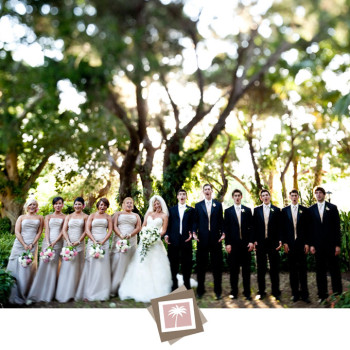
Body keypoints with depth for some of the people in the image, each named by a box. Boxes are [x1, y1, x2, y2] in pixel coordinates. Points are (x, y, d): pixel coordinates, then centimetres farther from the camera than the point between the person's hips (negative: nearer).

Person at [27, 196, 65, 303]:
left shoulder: (65, 217, 9)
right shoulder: (48, 217, 15)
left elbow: (63, 231, 0)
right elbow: (46, 230, 5)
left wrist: (54, 242, -12)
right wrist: (48, 243, -10)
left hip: (58, 243, -1)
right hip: (47, 242, 1)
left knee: (53, 267, -2)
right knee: (43, 266, -5)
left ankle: (48, 295, 4)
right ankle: (35, 295, -1)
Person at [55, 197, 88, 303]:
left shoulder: (85, 217, 5)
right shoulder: (68, 216, 12)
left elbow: (85, 231, 0)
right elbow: (64, 230, 5)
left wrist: (78, 241, -12)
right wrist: (68, 242, -10)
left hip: (79, 244, -2)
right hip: (68, 243, 2)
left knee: (77, 267, 1)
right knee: (66, 266, -1)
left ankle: (74, 293, 9)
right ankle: (63, 293, 5)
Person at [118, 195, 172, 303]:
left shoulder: (164, 215, 6)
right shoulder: (148, 213, 15)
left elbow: (164, 230, 1)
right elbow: (143, 226, 12)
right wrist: (144, 235, -7)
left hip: (156, 242, -3)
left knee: (155, 265, -6)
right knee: (141, 263, 1)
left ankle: (156, 290, 2)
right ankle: (141, 289, 9)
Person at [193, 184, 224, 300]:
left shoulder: (218, 205, 8)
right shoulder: (198, 205, 9)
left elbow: (221, 220, 7)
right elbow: (195, 221, 7)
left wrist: (223, 233, -5)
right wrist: (194, 232, -8)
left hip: (215, 238, 0)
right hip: (202, 239, 0)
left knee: (217, 265, 5)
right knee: (201, 265, 6)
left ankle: (218, 290, 15)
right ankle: (200, 289, 18)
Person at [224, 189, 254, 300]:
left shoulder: (247, 210, 10)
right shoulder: (228, 211, 7)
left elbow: (251, 227, 7)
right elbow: (226, 228, 3)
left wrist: (251, 241, -3)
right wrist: (227, 243, -5)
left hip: (246, 243, 1)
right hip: (233, 244, -1)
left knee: (246, 268, 5)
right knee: (233, 269, 4)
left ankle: (247, 292, 12)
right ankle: (234, 291, 13)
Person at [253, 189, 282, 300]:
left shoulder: (277, 210, 5)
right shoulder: (256, 210, 7)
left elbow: (279, 226, 3)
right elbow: (254, 226, 4)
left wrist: (280, 240, -6)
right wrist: (254, 240, -4)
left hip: (273, 242, -1)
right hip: (260, 243, 1)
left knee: (274, 268, 5)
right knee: (261, 268, 7)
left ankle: (276, 291, 15)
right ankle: (261, 291, 17)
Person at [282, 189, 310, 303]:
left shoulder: (304, 210, 5)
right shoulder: (285, 210, 7)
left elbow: (307, 228, 3)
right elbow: (283, 228, 5)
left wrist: (307, 243, -3)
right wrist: (284, 243, -2)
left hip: (301, 243, -1)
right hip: (290, 244, 1)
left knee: (303, 269, 3)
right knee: (292, 269, 6)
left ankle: (304, 294, 10)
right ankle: (295, 293, 14)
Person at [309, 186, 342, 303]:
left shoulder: (332, 208, 3)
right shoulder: (311, 209, 7)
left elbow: (337, 227, 0)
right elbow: (310, 228, 6)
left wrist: (337, 244, -5)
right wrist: (311, 244, -1)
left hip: (331, 244, -1)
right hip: (318, 245, 2)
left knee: (334, 270, 4)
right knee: (320, 271, 6)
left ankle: (337, 294, 14)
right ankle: (323, 295, 15)